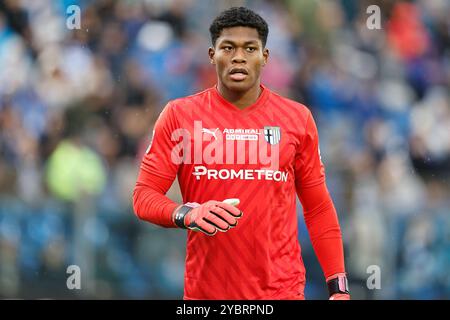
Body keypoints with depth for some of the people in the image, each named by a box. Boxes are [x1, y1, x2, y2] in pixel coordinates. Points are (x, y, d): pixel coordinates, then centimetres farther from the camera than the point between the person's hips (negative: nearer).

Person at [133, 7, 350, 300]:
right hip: (206, 291, 0)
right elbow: (144, 195, -1)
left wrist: (339, 286, 1)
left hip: (281, 290, 1)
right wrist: (186, 215, -22)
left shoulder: (297, 118, 3)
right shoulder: (179, 115, -1)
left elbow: (318, 209, 8)